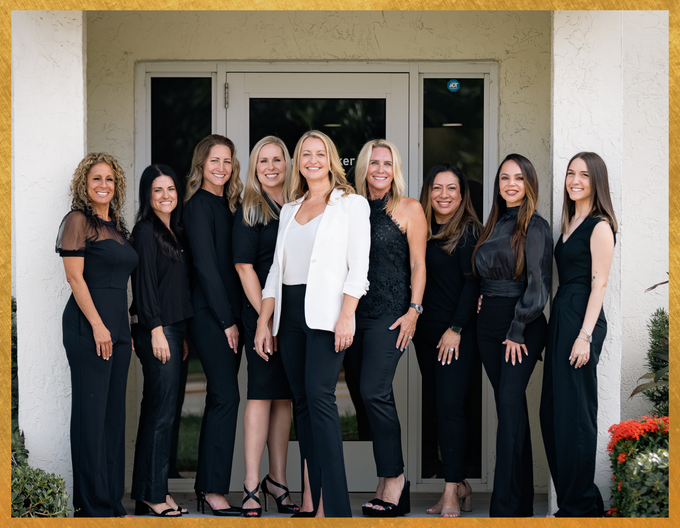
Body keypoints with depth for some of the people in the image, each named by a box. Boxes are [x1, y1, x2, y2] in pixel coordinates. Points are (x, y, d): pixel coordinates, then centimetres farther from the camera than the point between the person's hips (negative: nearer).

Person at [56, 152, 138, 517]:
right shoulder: (78, 220, -4)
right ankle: (93, 507, -1)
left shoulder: (116, 226, 18)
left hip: (117, 326, 8)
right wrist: (98, 325, -16)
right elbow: (75, 276, -11)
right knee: (91, 412, -5)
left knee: (114, 414, 9)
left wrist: (126, 330, 15)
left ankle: (112, 502, 15)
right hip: (88, 326, -8)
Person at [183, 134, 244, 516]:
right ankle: (214, 489, -8)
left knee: (221, 398, 8)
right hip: (209, 313, -8)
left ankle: (208, 486, 12)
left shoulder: (230, 205, 16)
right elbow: (205, 265, -11)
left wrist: (237, 318, 7)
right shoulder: (199, 205, -7)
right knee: (226, 396, -11)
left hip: (230, 312, 8)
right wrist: (226, 320, -12)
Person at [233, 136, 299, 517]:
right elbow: (244, 267, -7)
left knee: (285, 396, 8)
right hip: (262, 314, -5)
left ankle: (278, 480, 17)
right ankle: (252, 486, -3)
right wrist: (265, 315, -13)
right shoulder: (250, 212, -2)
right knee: (263, 393, -6)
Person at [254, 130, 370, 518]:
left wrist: (347, 316, -16)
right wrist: (264, 322, 11)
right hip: (290, 312, 6)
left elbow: (359, 265, -5)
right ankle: (312, 499, 7)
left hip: (325, 311, -6)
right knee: (302, 401, 4)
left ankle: (333, 505, -17)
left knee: (320, 396, -16)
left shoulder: (351, 204, 3)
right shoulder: (289, 211, 19)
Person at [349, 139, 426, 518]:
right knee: (373, 396, 5)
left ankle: (393, 477, -7)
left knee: (375, 391, -15)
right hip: (356, 311, 5)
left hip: (390, 311, -5)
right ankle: (391, 478, 10)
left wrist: (414, 310, -10)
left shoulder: (409, 209, 2)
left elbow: (418, 264, -1)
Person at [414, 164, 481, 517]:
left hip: (458, 334, -6)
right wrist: (411, 319, 4)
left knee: (449, 406, -11)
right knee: (440, 407, 7)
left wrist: (456, 329, -14)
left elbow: (473, 282, -9)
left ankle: (452, 491, -8)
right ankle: (460, 486, 13)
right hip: (426, 331, 6)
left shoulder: (469, 230, -5)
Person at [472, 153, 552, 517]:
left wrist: (517, 331, -14)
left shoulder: (536, 227, -5)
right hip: (489, 323, 7)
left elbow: (537, 285, -11)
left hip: (523, 324, -7)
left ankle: (505, 507, -18)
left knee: (509, 400, -15)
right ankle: (522, 500, 12)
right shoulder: (493, 225, 15)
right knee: (509, 404, 7)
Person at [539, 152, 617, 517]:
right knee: (552, 412, 10)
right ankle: (568, 499, 18)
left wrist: (585, 335, -19)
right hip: (560, 317, 9)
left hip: (582, 320, -9)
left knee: (574, 413, -5)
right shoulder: (570, 223, 17)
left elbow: (599, 283, -14)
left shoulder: (600, 226, -9)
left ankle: (581, 506, 3)